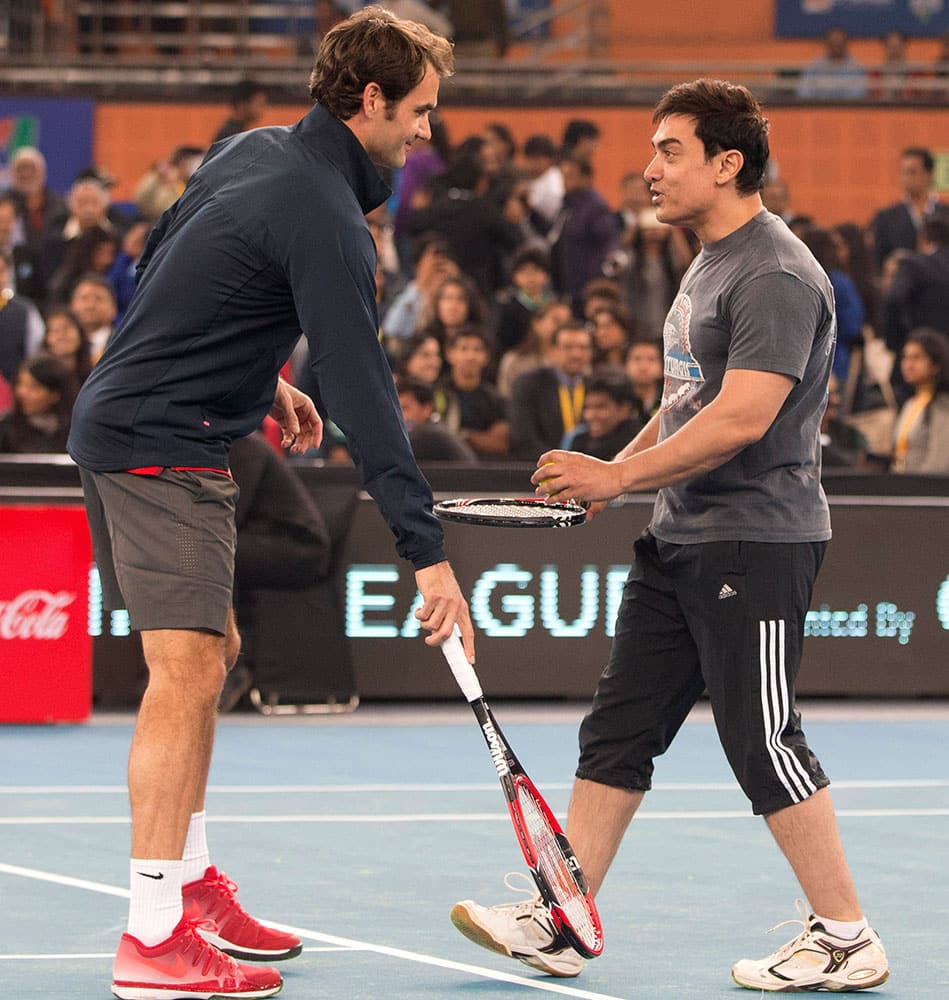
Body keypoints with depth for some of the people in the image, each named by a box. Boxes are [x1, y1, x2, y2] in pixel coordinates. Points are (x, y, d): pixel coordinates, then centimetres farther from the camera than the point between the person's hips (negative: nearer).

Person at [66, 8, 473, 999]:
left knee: (211, 651, 17)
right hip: (161, 447, -11)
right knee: (186, 667, -15)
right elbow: (362, 396, -24)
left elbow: (164, 269, 22)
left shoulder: (251, 149, 9)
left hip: (119, 419, 11)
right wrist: (426, 552, -25)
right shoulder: (325, 218, -19)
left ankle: (192, 885, 24)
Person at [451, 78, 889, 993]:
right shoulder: (708, 268, 17)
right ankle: (557, 923, 10)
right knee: (618, 728, 8)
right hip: (680, 540, 10)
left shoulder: (776, 277, -16)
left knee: (763, 742, -7)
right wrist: (614, 471, 11)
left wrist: (620, 475, -20)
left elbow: (740, 417, -24)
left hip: (754, 542, -10)